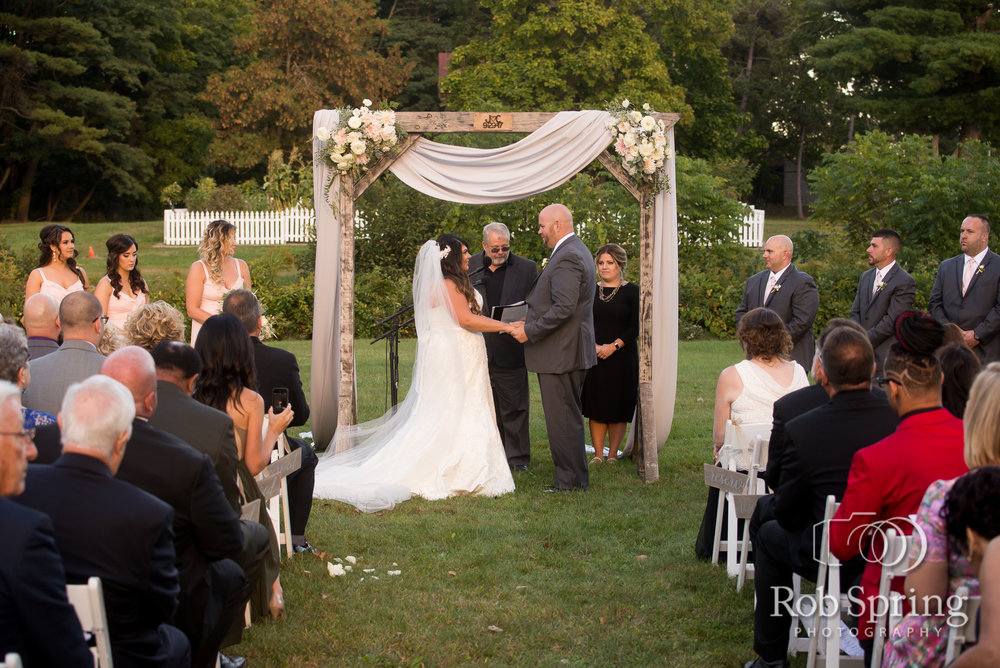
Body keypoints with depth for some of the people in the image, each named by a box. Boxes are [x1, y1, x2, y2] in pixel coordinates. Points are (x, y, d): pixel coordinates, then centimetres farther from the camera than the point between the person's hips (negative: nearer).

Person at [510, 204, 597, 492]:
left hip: (561, 352, -11)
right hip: (569, 350, 11)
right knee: (569, 416, 16)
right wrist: (531, 322, 14)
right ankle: (574, 476, 24)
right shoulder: (576, 250, 16)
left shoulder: (567, 258, -18)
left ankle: (571, 480, 2)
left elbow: (563, 308, -26)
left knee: (563, 419, -4)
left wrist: (530, 331, -17)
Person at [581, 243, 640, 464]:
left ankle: (613, 454, 7)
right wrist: (593, 345, -11)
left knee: (618, 406, -1)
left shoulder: (631, 291, 0)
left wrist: (613, 346, -16)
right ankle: (597, 454, 9)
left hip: (622, 356, -3)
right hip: (594, 356, 3)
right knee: (596, 406, 2)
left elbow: (635, 327, -5)